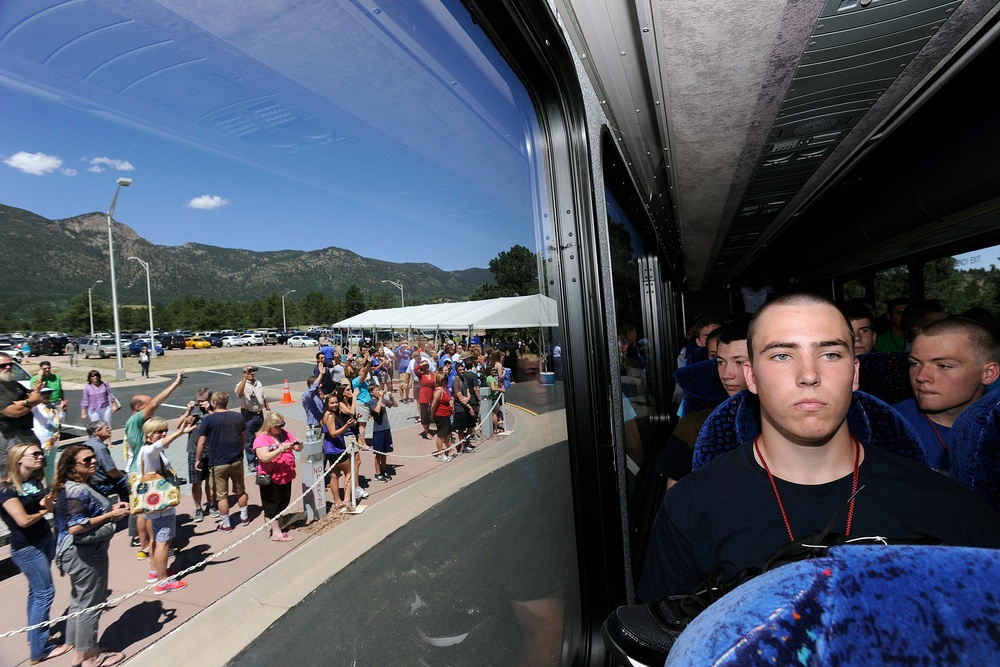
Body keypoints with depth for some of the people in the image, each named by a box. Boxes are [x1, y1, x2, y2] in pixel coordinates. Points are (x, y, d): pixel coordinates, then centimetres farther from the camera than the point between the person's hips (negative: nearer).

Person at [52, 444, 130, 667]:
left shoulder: (79, 487, 9)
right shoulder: (77, 491, -23)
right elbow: (75, 527, -27)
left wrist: (112, 507, 5)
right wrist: (111, 515, -23)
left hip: (82, 553, 10)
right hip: (85, 555, -10)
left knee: (80, 602, 21)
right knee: (90, 605, 4)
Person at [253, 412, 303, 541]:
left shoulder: (285, 434, 5)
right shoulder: (261, 439, -13)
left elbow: (298, 449, 8)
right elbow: (264, 457, -26)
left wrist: (299, 445, -15)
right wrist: (281, 449, -32)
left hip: (286, 476, 6)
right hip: (270, 479, -6)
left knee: (283, 503, 16)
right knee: (272, 505, 4)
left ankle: (279, 526, 31)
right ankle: (276, 532, 12)